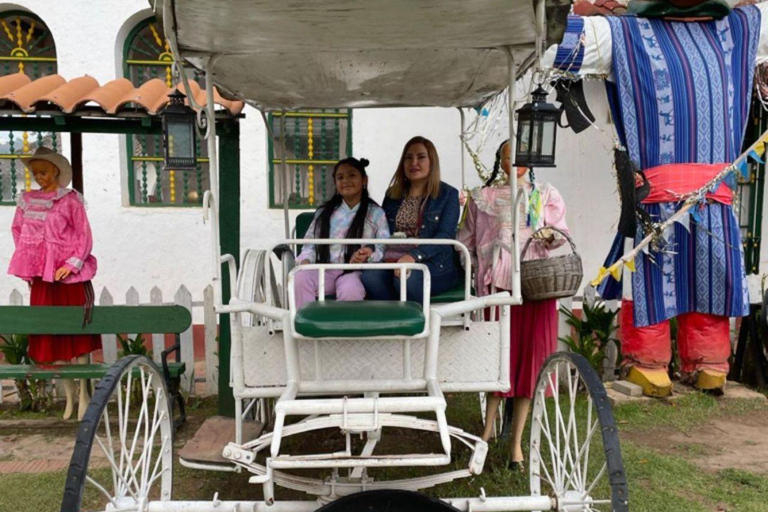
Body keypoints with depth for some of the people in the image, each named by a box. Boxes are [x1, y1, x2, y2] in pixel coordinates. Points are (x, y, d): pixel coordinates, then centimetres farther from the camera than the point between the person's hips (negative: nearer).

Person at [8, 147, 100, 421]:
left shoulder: (70, 199, -2)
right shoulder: (27, 200, 11)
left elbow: (84, 235, -4)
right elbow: (18, 230, 18)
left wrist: (73, 263, -15)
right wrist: (26, 265, 9)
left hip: (69, 275, -4)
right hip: (41, 276, 4)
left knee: (75, 332, 0)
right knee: (51, 333, 6)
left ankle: (83, 392, 7)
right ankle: (69, 394, 16)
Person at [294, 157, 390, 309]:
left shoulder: (375, 213, 12)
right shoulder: (324, 212, 20)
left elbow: (383, 249, 4)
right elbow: (310, 245, 16)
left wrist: (368, 256, -18)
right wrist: (305, 262, -5)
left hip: (357, 272, -2)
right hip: (325, 270, 3)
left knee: (350, 290, -38)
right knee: (301, 278, -32)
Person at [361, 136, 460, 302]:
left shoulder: (448, 194, 6)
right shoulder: (392, 194, 20)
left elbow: (445, 236, -8)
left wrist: (414, 256, -25)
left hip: (435, 265, -3)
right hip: (393, 262, 4)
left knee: (405, 278, -36)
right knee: (369, 276, -30)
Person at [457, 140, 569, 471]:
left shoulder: (546, 195, 15)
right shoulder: (483, 197, 15)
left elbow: (563, 235, 5)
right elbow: (467, 241, 14)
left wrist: (550, 234, -13)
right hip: (497, 285, 0)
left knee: (529, 358, 0)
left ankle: (516, 443, 9)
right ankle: (488, 429, 17)